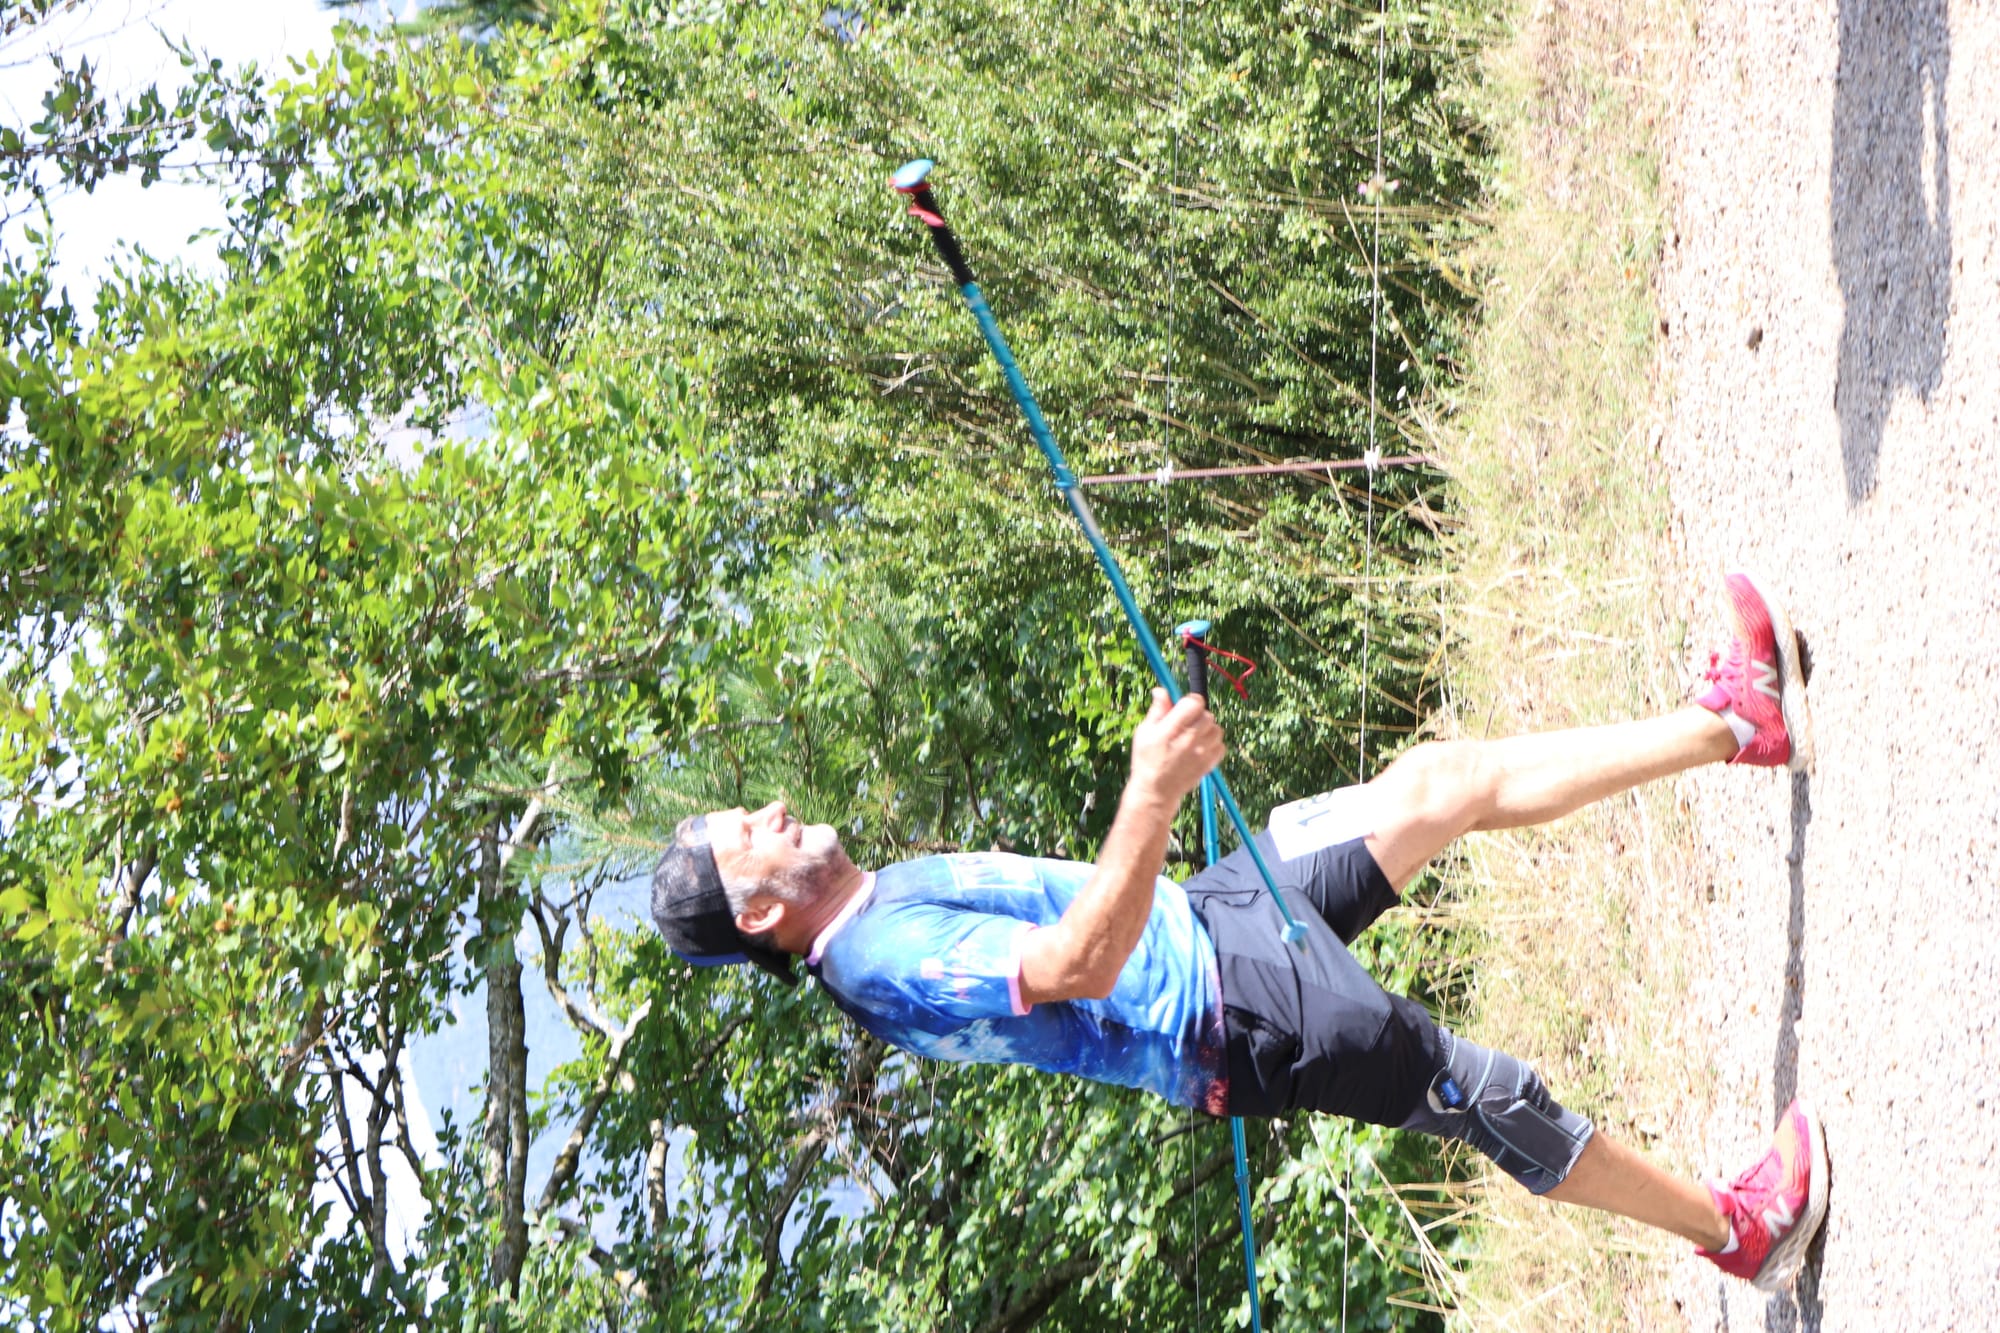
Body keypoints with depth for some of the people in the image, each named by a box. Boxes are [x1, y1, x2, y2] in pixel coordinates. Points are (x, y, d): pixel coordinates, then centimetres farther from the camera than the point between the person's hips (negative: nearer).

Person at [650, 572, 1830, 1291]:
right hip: (1233, 1017, -10)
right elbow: (1080, 964, -37)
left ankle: (1736, 727, 9)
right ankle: (1739, 1230, 9)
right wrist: (1153, 793, -48)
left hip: (1206, 918, 10)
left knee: (1441, 781, 2)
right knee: (1496, 1097, -11)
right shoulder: (890, 969, -24)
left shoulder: (894, 891, 9)